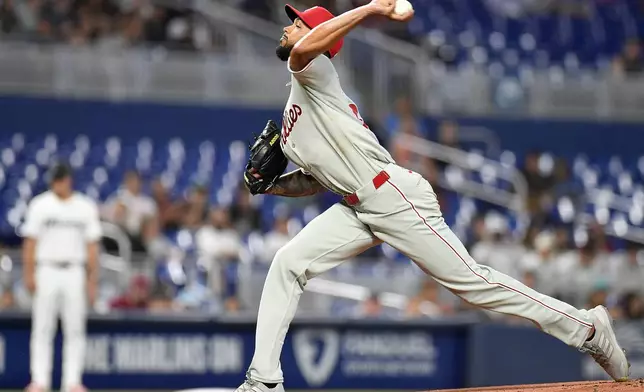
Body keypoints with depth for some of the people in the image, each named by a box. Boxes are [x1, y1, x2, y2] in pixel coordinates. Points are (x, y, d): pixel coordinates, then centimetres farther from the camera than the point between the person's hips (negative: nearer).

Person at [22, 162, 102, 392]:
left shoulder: (86, 208, 6)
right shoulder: (40, 205, 3)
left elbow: (92, 246, 7)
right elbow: (30, 243, 2)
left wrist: (93, 279, 2)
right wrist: (29, 274, -6)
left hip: (74, 272, 1)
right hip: (46, 271, -1)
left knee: (75, 329, 0)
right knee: (42, 329, -1)